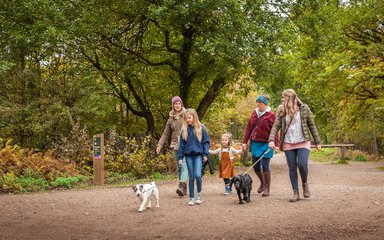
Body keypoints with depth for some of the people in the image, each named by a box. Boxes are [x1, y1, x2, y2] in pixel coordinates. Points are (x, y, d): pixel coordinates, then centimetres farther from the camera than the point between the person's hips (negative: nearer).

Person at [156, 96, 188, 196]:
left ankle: (182, 186, -28)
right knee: (179, 167, 6)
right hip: (175, 145, 5)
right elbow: (166, 133, 16)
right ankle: (184, 189, 12)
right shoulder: (171, 118, 13)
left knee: (184, 165, -17)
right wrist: (160, 144, 8)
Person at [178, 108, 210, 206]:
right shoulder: (184, 129, 6)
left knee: (198, 175, -14)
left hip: (198, 155, -2)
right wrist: (180, 157, 5)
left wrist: (205, 154, -7)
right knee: (191, 177, 5)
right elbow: (182, 144, 9)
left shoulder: (201, 128, -1)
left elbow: (206, 142, 2)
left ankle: (199, 193, 10)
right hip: (188, 155, 2)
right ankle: (191, 198, 12)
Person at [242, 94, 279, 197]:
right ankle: (262, 183, 34)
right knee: (256, 166, 10)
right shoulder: (254, 113, 10)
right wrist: (245, 142, 9)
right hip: (255, 143, 6)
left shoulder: (271, 115, -7)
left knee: (265, 166, -4)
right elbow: (248, 128, 13)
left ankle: (267, 188, 9)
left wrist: (276, 144, -19)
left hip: (266, 144, -6)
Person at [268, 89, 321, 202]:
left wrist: (317, 142, 3)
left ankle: (305, 184, 13)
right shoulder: (281, 110, 5)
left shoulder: (304, 108, 0)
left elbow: (311, 125, 4)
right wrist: (271, 140, -14)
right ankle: (296, 193, 9)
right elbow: (276, 126, 1)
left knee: (302, 164, -16)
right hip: (288, 143, 2)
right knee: (292, 168, 2)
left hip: (303, 142, -2)